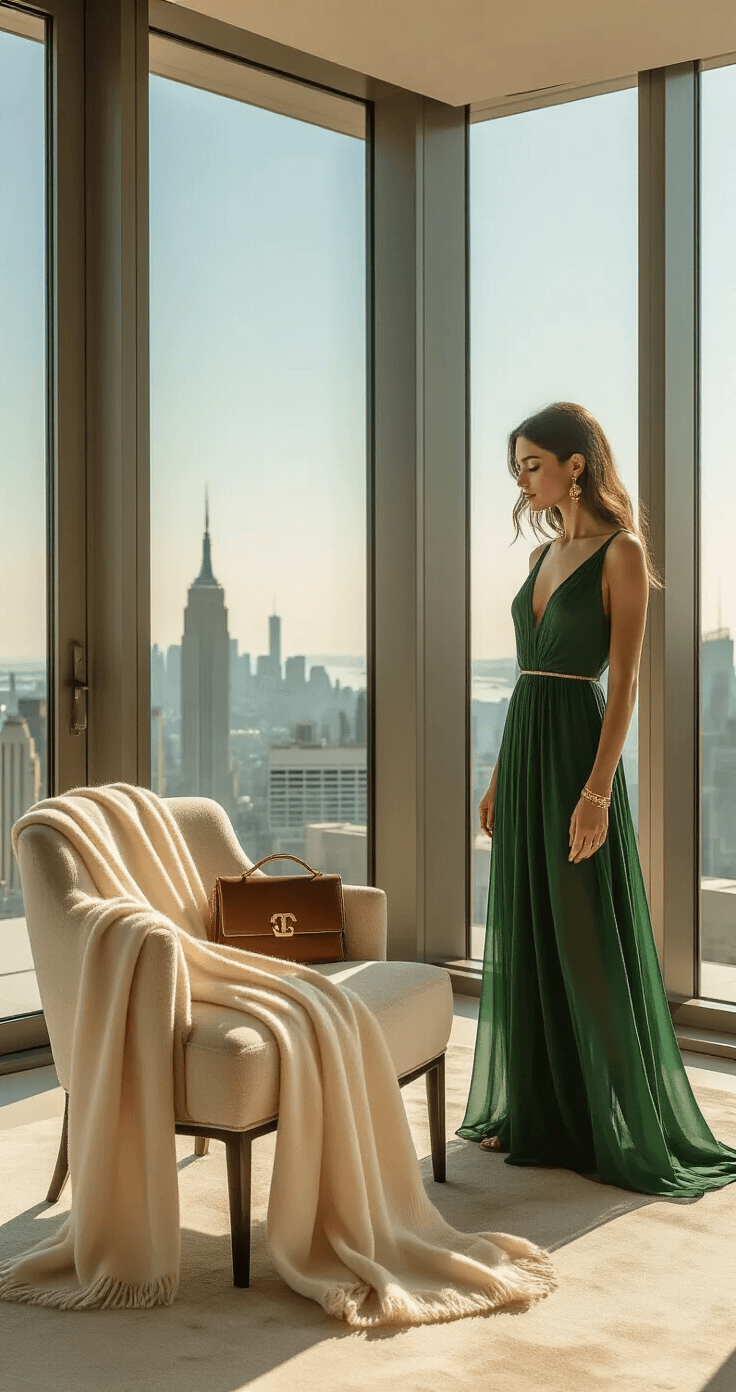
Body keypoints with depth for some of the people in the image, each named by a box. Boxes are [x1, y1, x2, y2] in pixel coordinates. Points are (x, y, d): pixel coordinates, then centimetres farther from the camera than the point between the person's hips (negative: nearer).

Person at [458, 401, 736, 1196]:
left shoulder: (622, 552, -8)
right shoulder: (543, 555, 14)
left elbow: (624, 680, -15)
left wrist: (598, 788, -22)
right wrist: (500, 776, 14)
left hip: (576, 745, -8)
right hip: (523, 748, 8)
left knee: (587, 938, -3)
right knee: (525, 933, 11)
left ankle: (624, 1126, 10)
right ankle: (533, 1113, 22)